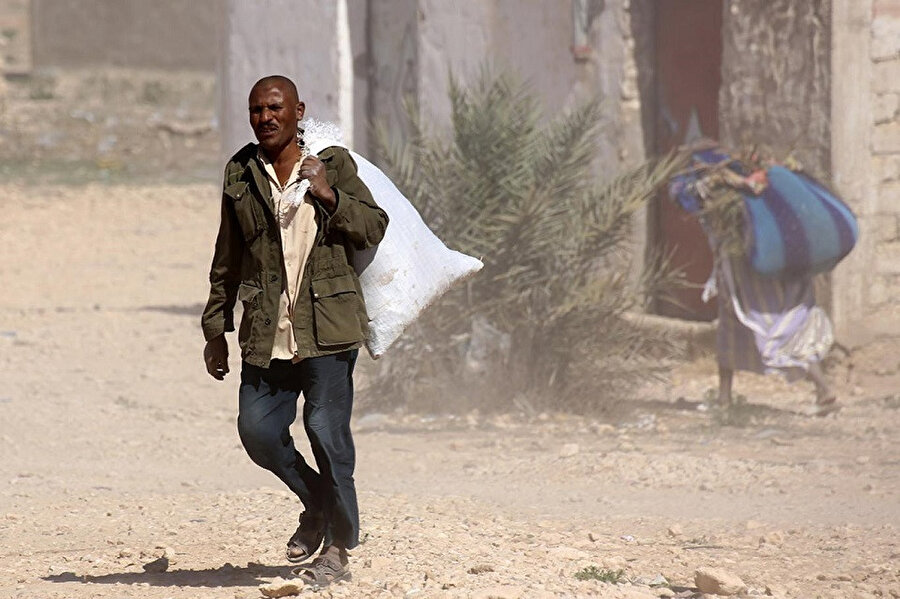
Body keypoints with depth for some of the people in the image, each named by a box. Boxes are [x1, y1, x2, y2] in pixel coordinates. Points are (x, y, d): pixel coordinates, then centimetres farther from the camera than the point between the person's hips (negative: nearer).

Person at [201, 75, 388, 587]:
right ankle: (317, 504, 23)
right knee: (257, 430, -3)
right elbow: (227, 260, 16)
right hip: (266, 331, 3)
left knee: (326, 429, -9)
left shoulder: (334, 165, 3)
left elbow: (374, 228, -1)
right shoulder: (240, 175, 10)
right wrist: (216, 328, 15)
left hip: (326, 329, -3)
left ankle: (338, 548, 3)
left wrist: (328, 195, -15)